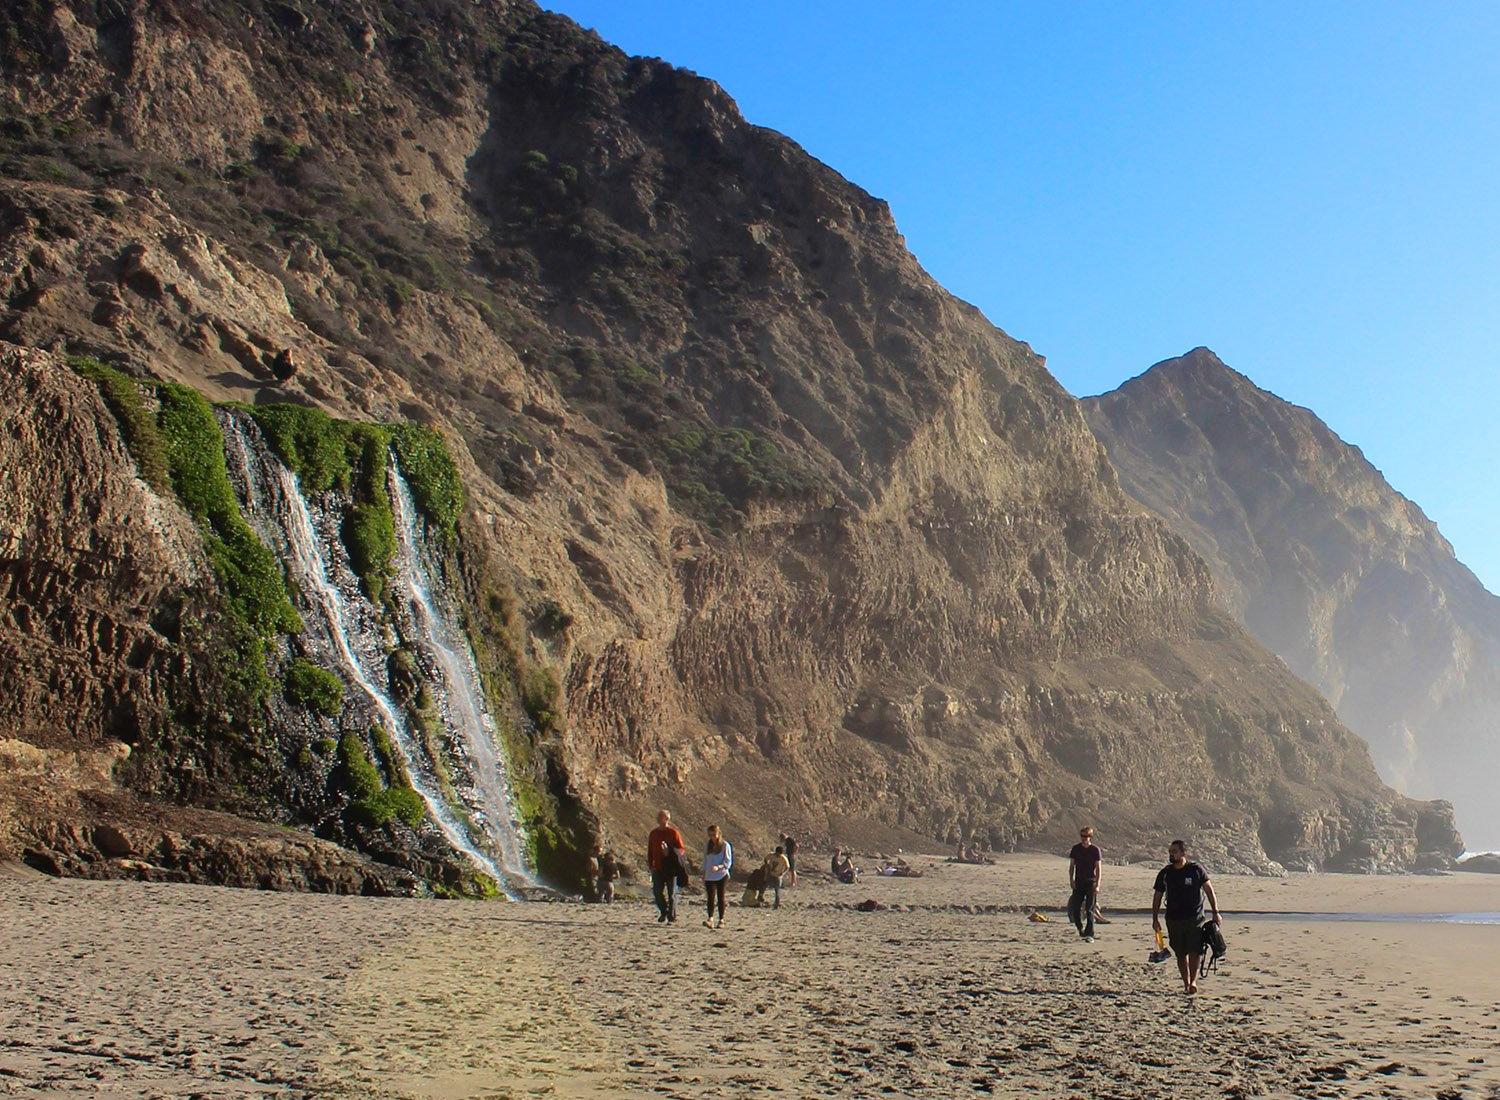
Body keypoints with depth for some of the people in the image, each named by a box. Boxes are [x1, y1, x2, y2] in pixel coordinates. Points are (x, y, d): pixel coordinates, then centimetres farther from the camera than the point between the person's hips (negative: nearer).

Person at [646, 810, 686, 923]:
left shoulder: (673, 833, -3)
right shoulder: (654, 833, 12)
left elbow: (682, 849, -5)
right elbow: (650, 850, 17)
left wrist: (670, 852, -20)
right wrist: (650, 865, 10)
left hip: (671, 868, -4)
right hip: (658, 868, 4)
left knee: (671, 893, -1)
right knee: (657, 891, 1)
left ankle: (672, 917, 6)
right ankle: (664, 912, 23)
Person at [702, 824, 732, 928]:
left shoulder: (725, 845, -2)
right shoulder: (707, 846, 13)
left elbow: (728, 862, -7)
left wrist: (718, 867, -23)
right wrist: (703, 875, 15)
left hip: (722, 875, -3)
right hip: (709, 876, 3)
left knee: (720, 897, 1)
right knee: (710, 897, -11)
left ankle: (721, 920, 7)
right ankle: (710, 919, -19)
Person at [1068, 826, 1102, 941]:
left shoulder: (1095, 849, -3)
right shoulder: (1076, 848, 6)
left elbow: (1098, 868, -5)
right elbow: (1071, 865, 10)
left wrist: (1097, 885, -12)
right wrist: (1071, 880, -2)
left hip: (1091, 883, -3)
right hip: (1078, 883, 3)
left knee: (1089, 910, -6)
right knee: (1075, 909, 0)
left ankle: (1089, 935, -4)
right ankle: (1081, 929, 22)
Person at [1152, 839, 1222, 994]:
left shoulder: (1196, 870, 0)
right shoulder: (1164, 873, 7)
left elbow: (1209, 891, 4)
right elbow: (1157, 897, 12)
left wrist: (1215, 912, -2)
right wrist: (1155, 919, 6)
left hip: (1195, 919, -3)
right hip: (1173, 920, 3)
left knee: (1195, 951, -12)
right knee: (1180, 954, 5)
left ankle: (1193, 981, -13)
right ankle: (1186, 984, 12)